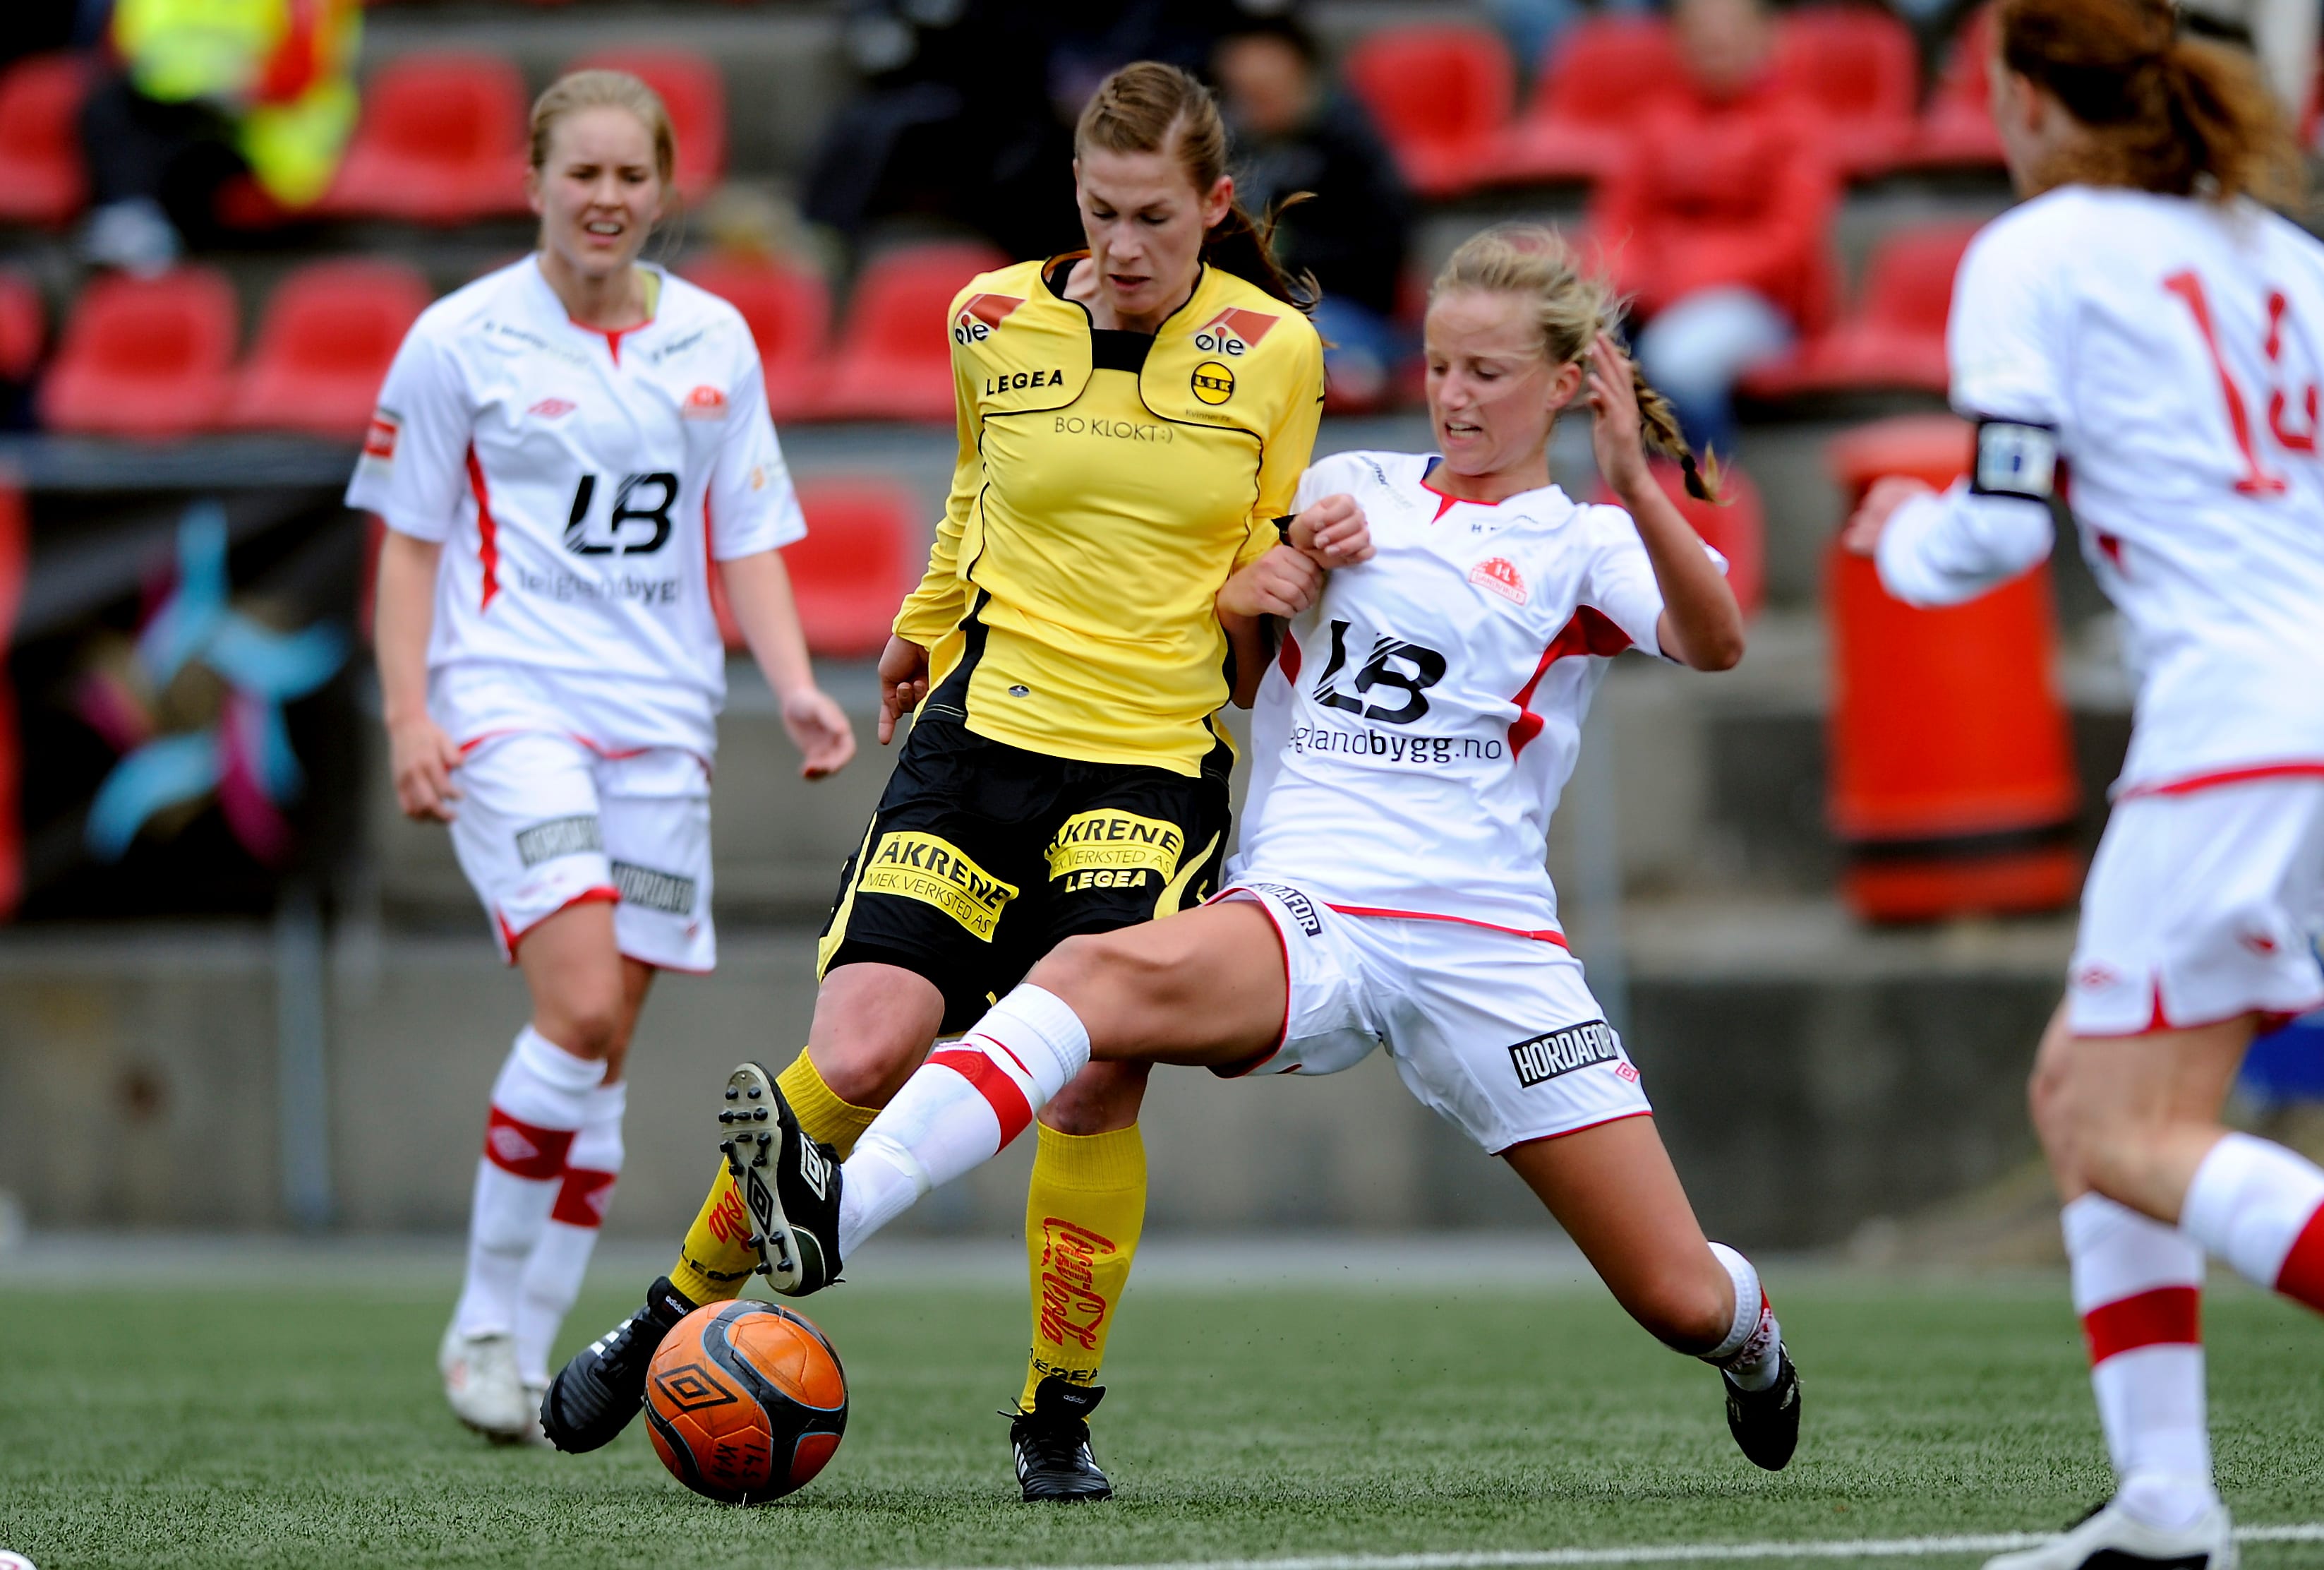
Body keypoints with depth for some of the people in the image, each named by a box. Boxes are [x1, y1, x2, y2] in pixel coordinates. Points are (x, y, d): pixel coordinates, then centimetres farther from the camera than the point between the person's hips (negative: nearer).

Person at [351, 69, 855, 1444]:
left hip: (661, 717, 4)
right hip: (509, 701, -4)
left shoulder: (714, 341, 10)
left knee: (604, 1056, 2)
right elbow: (408, 540, 3)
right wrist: (408, 713, -7)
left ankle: (529, 1358, 10)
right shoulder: (464, 338, 0)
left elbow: (748, 542, 13)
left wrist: (797, 690, -1)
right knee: (581, 1011, -20)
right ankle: (486, 1318, -6)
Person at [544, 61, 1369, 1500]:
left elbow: (1263, 581, 12)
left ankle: (1060, 1412, 4)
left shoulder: (1274, 353, 1)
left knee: (1093, 1084, -15)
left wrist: (1299, 565, -10)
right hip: (983, 736, 1)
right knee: (862, 1057, -13)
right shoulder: (998, 323, 3)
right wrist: (919, 634, 36)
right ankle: (681, 1312, 9)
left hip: (1157, 765, -1)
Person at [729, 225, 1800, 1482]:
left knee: (1683, 1302, -1)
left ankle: (1747, 1341, 41)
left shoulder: (1584, 546, 8)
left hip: (1487, 942, -1)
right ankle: (835, 1214, -57)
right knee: (1107, 973, -35)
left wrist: (1633, 488, -28)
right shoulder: (1352, 491, 17)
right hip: (1304, 910, 1)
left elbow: (1713, 644, -13)